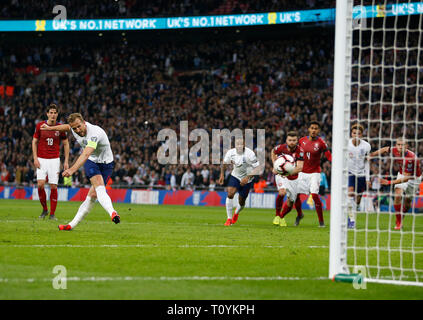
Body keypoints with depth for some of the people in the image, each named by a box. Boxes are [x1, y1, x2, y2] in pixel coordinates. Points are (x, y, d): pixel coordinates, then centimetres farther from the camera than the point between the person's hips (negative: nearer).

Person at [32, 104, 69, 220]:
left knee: (53, 187, -4)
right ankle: (44, 209, 6)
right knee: (40, 184, -14)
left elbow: (66, 144, 9)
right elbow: (34, 141, 7)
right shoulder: (40, 125, 0)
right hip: (41, 160, 0)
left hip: (54, 159, 0)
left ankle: (52, 214, 5)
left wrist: (66, 161, 3)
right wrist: (35, 158, -3)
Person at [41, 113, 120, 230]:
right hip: (91, 163, 3)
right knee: (99, 185, -26)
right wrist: (50, 128, 31)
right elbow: (67, 127, 18)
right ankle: (112, 212, -42)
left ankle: (73, 224, -2)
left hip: (106, 164, -3)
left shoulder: (94, 133, -34)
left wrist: (72, 170, -60)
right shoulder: (74, 129, -11)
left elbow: (85, 154, -48)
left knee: (93, 195, -10)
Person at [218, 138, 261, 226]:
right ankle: (229, 218, -11)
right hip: (235, 176, 2)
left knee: (241, 201, 7)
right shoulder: (231, 152, -13)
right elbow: (224, 163, 8)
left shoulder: (249, 154, -27)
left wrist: (247, 177, -30)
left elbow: (257, 168, -22)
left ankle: (236, 212, 45)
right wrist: (222, 175, 5)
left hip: (246, 180, -2)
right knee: (230, 194, -21)